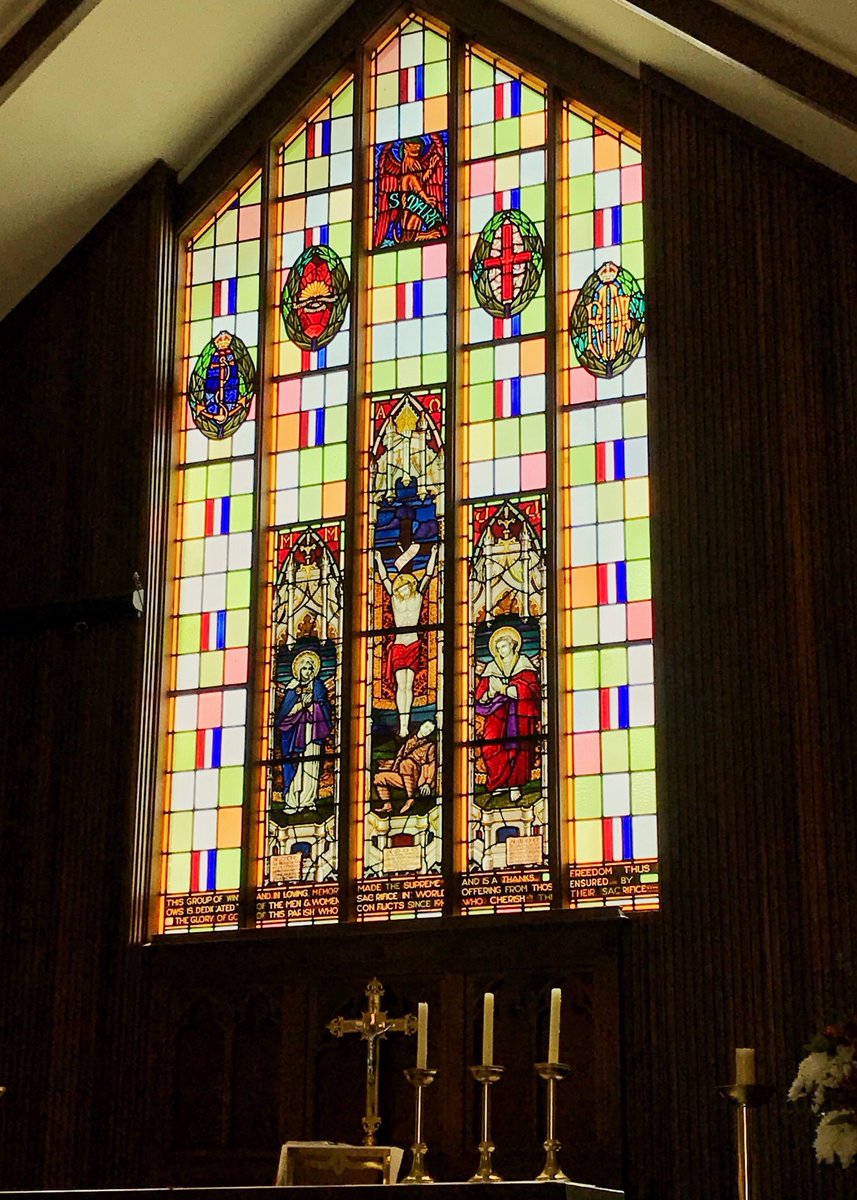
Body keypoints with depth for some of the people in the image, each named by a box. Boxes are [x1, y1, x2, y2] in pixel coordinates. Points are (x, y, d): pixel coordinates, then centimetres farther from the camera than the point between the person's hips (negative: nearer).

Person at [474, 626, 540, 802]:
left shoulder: (524, 663, 10)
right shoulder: (492, 667, 18)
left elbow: (533, 689, -3)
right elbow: (480, 694, 13)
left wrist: (504, 688, -9)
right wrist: (490, 692, -11)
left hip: (520, 712, -2)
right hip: (497, 711, 2)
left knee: (517, 747, -15)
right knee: (490, 746, -16)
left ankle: (515, 785, -8)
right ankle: (501, 781, -4)